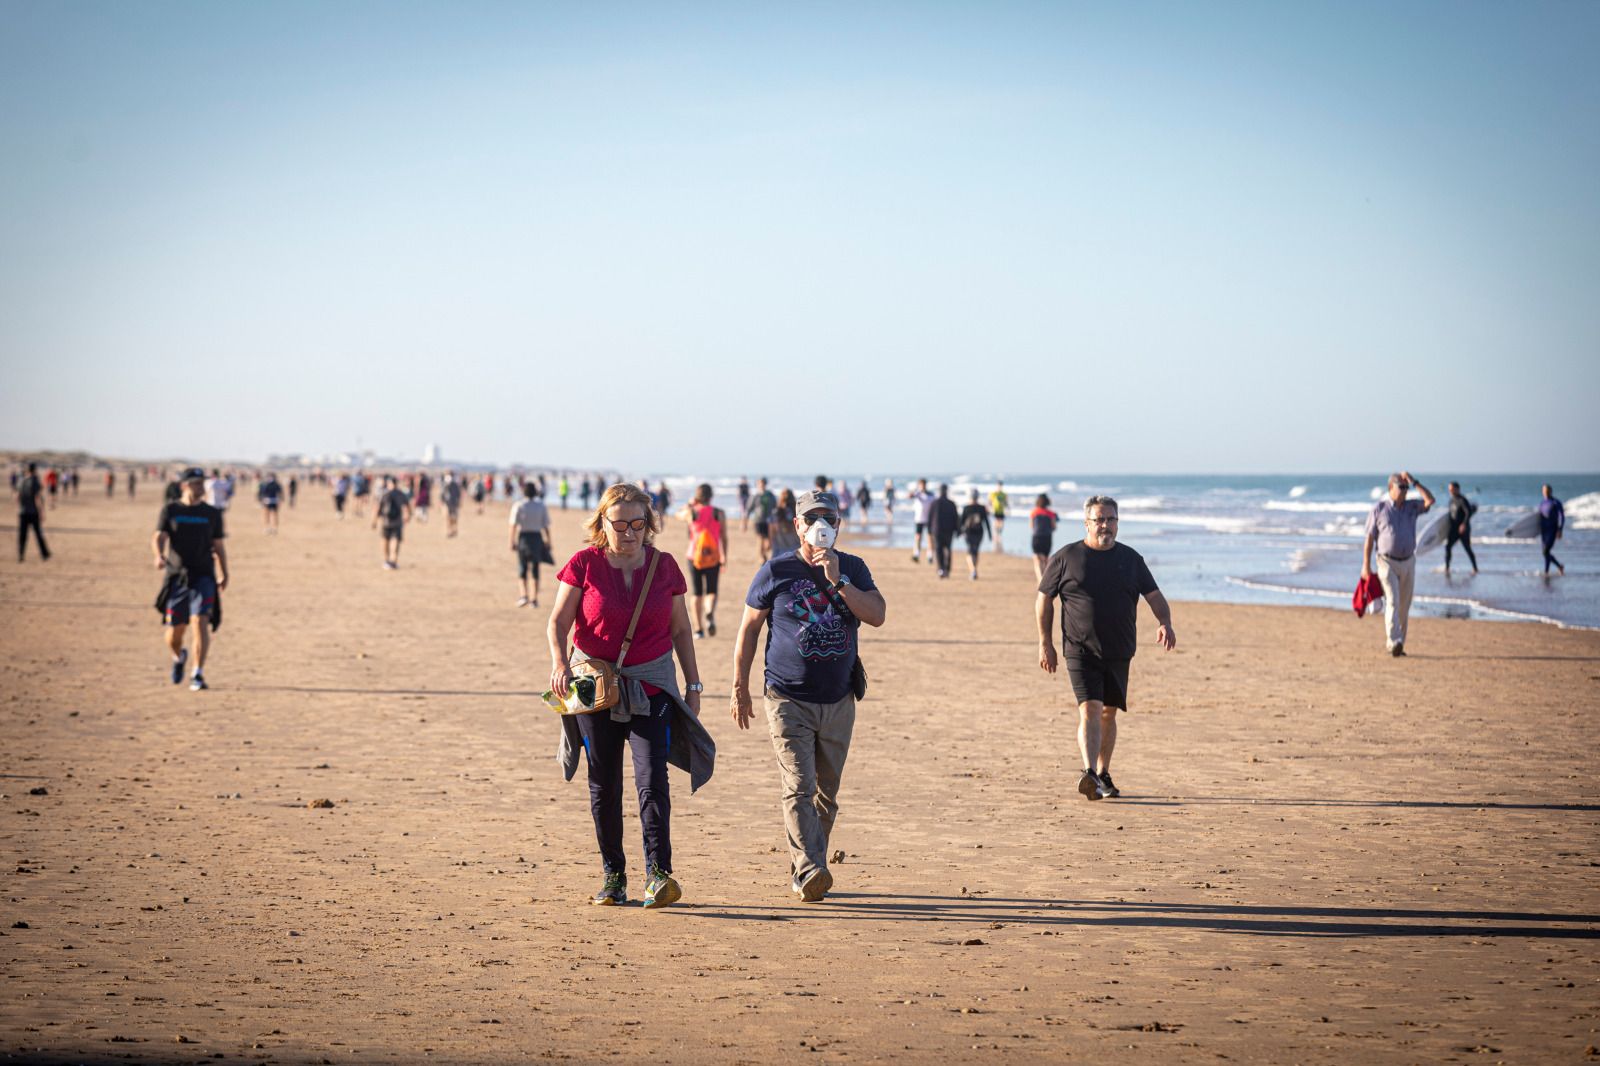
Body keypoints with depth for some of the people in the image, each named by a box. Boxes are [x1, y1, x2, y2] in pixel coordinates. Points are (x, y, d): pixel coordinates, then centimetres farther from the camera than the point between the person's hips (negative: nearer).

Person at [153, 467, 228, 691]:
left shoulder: (212, 513, 9)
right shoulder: (170, 510, 6)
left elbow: (218, 547, 15)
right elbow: (158, 538, -5)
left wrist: (224, 574, 6)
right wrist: (159, 555, -26)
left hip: (204, 577, 0)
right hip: (176, 578, 0)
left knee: (200, 622, -19)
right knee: (173, 635, 4)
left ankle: (198, 675, -16)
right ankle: (179, 656, 39)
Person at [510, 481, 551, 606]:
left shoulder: (518, 506, -6)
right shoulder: (541, 506, 0)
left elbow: (513, 525, -10)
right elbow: (546, 526, -1)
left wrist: (512, 541, -6)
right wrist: (548, 543, 5)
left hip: (523, 537, -2)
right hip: (537, 537, 2)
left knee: (522, 568, 9)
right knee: (535, 569, 9)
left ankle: (524, 595, -6)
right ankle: (534, 599, 9)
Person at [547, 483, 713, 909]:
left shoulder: (664, 566, 2)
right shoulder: (584, 565, -4)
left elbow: (680, 630, 9)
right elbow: (559, 620, -7)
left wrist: (693, 685, 9)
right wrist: (559, 661, -26)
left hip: (651, 684, 0)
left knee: (652, 777, -13)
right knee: (603, 785, 5)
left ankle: (658, 874, -19)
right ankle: (613, 875, 15)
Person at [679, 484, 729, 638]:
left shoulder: (691, 512, -3)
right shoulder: (719, 513, -2)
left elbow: (680, 514, 21)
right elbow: (724, 537, 0)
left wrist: (691, 503, 28)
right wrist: (724, 557, 7)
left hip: (694, 556, 0)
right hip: (713, 558, 0)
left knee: (697, 593, 10)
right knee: (711, 591, 10)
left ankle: (699, 629, 8)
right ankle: (710, 612, -22)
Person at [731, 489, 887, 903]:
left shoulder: (853, 569, 7)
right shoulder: (776, 570, -1)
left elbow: (877, 616, -7)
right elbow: (749, 627, 4)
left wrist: (837, 580, -17)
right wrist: (740, 688, 1)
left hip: (838, 701, 4)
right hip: (788, 699, -4)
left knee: (826, 793, 8)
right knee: (799, 787, -16)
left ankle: (800, 874, 19)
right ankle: (809, 871, -25)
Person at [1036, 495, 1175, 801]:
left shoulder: (1131, 559, 9)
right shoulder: (1065, 558, 0)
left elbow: (1154, 595, 9)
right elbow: (1044, 600, 6)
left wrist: (1165, 623, -11)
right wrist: (1045, 643, 2)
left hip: (1119, 652, 4)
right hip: (1080, 651, -4)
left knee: (1108, 713, 12)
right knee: (1089, 710, -18)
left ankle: (1103, 775, 24)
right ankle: (1089, 773, -28)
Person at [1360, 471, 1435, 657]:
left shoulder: (1411, 507, 8)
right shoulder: (1379, 508, -3)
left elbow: (1430, 501, -11)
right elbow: (1369, 538, -2)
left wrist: (1414, 481, -11)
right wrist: (1366, 565, -7)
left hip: (1408, 562, 4)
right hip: (1387, 562, -4)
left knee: (1404, 607, 7)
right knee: (1392, 601, -19)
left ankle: (1398, 644, 16)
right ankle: (1393, 643, -31)